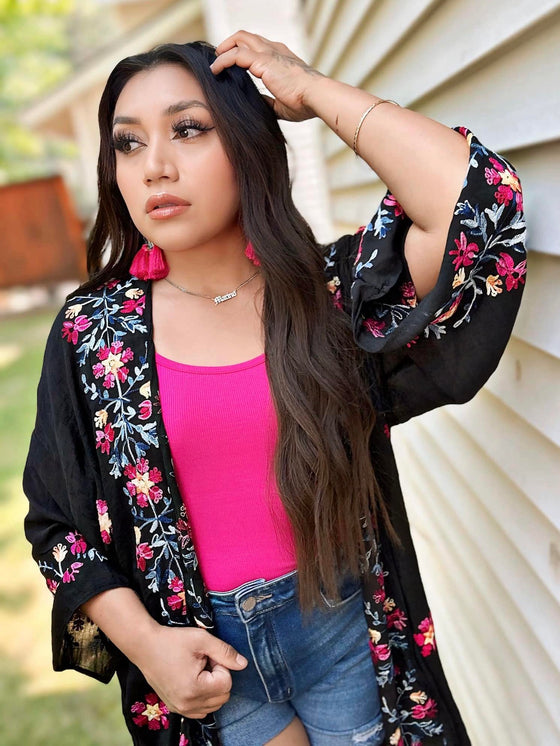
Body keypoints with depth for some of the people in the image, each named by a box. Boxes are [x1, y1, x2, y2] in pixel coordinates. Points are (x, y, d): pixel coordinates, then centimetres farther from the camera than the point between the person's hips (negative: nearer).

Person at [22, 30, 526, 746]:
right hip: (199, 650, 1)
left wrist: (314, 91, -17)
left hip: (345, 630, 0)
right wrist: (143, 640, -13)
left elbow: (482, 206, -26)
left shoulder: (329, 290, -9)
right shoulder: (91, 331, -7)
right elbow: (56, 521, -1)